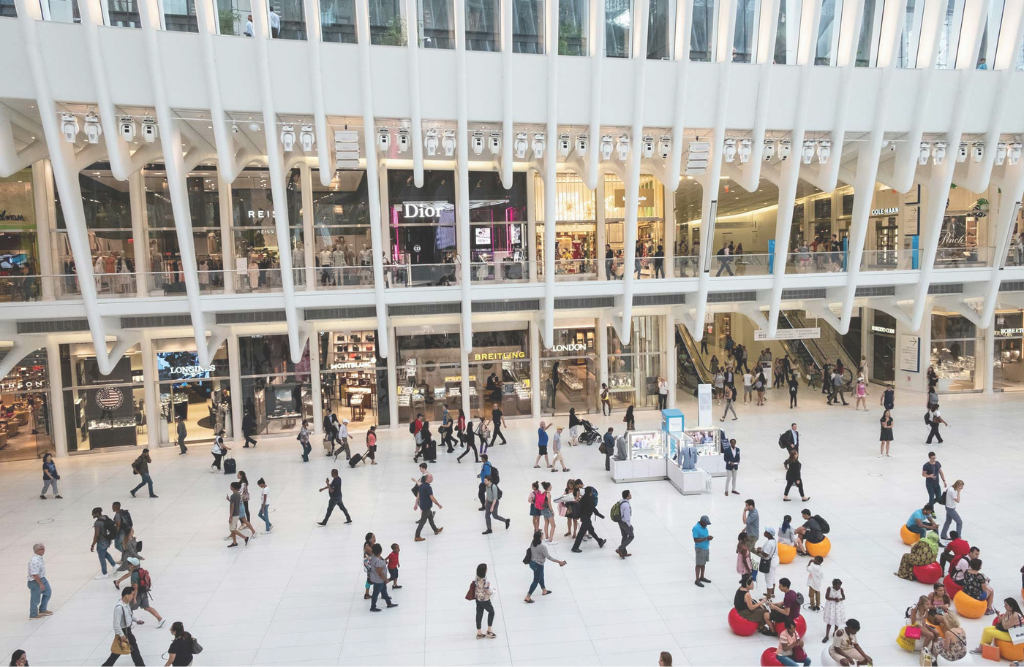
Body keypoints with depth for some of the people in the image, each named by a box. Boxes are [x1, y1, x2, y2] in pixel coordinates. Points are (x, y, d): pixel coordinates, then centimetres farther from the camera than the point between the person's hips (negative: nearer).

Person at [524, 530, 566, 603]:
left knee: (541, 577, 29)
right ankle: (527, 597, 11)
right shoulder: (542, 547, -30)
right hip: (538, 565, -8)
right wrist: (559, 561, -14)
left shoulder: (532, 543, -9)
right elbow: (549, 557, -22)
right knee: (536, 581, 7)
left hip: (532, 563, 8)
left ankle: (544, 591, 49)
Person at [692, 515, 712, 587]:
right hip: (700, 549, -8)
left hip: (706, 548, 8)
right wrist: (706, 538, -26)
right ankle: (697, 580, 12)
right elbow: (696, 540, -24)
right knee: (698, 564, 2)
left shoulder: (704, 526, 3)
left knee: (703, 563, 20)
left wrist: (709, 537, -7)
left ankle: (702, 577, 35)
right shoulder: (696, 528, -23)